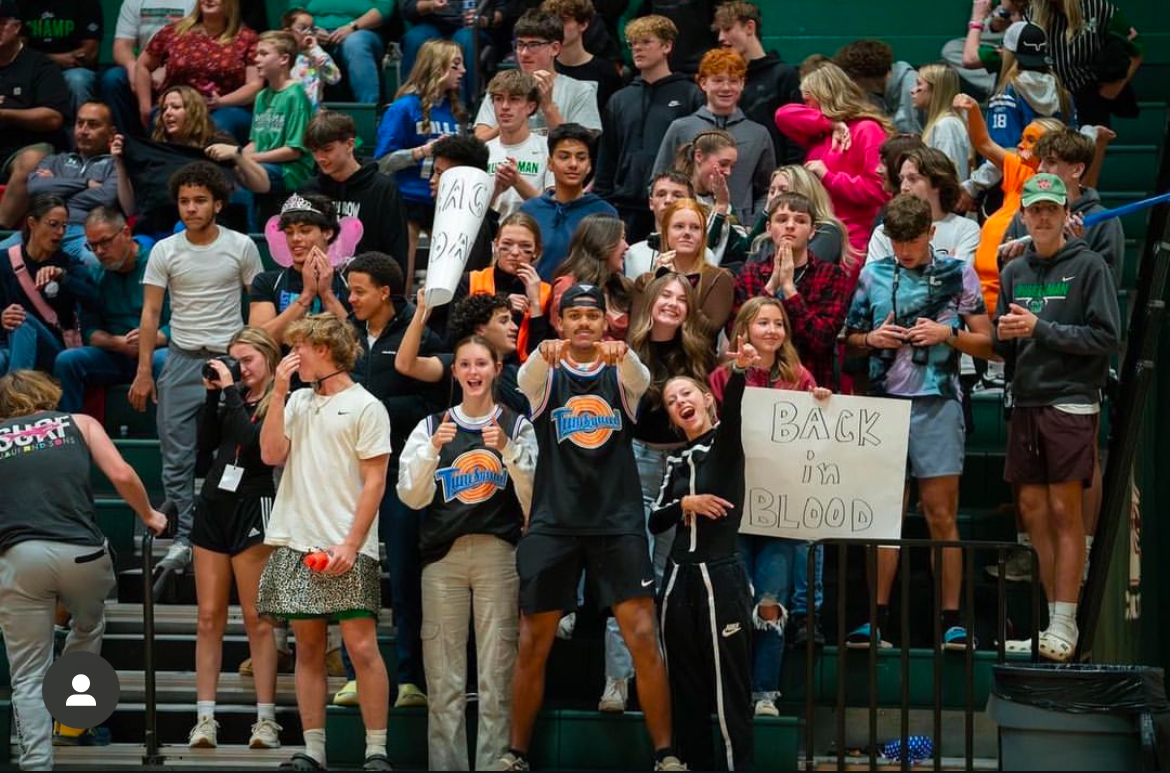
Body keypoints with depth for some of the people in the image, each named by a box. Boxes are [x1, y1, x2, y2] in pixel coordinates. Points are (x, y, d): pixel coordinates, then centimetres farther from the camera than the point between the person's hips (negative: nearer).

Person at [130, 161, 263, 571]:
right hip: (182, 360, 1)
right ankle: (184, 537, 8)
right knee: (177, 456, 1)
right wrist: (144, 371, -4)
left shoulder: (241, 247, 0)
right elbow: (151, 313, 2)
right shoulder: (165, 251, 2)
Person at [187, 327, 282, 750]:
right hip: (213, 504, 6)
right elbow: (205, 445, 8)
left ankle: (267, 719, -2)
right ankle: (205, 719, 3)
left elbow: (253, 442, -18)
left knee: (256, 619, -5)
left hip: (252, 508, -6)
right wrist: (212, 395, 2)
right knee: (209, 618, 3)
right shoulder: (231, 395, 13)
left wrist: (230, 391, -11)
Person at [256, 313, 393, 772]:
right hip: (296, 544, 6)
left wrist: (350, 544, -14)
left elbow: (374, 481, -6)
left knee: (361, 646, -9)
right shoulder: (297, 402, 17)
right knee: (308, 648, 6)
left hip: (345, 549, -6)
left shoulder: (365, 406, -1)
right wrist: (279, 392, 2)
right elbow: (271, 454, 5)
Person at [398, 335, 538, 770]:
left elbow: (533, 499, 0)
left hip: (498, 554, -2)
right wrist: (433, 449, -10)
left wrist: (507, 449, -12)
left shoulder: (517, 426, 7)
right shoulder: (431, 426, 11)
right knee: (443, 677, 0)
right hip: (442, 555, 2)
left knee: (496, 673, -6)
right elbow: (412, 497, 4)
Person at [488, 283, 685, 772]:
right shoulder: (547, 373, 5)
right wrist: (545, 353, -43)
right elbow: (525, 380, -19)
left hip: (618, 520, -1)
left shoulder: (620, 373, 5)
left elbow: (642, 379, -19)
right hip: (554, 523, 1)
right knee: (533, 643, 3)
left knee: (643, 636, -8)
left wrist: (623, 354, -43)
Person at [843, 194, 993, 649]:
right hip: (884, 402, 2)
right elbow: (850, 337, 18)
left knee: (941, 514, -3)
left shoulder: (958, 275, 4)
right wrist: (872, 339, -2)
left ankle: (952, 620, -1)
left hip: (936, 404, -2)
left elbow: (987, 344, 5)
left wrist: (948, 334, -11)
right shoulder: (873, 276, 11)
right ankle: (878, 617, 3)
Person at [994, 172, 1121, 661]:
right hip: (1026, 402, 6)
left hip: (1071, 403, -6)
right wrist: (1004, 335, -5)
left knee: (1064, 511, -6)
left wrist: (1040, 329, -13)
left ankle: (1065, 621, -4)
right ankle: (1054, 614, 12)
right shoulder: (1015, 272, 14)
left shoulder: (1088, 266, -2)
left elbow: (1108, 338, -10)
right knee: (1032, 509, 5)